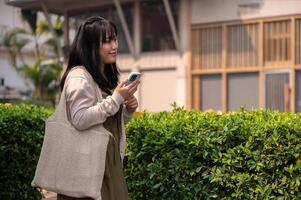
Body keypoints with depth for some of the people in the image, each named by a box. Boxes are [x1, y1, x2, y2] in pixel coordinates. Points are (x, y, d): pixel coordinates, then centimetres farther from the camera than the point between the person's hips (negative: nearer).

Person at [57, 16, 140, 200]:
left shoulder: (108, 76, 15)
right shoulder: (79, 76, -13)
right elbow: (80, 120, -24)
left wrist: (128, 109, 2)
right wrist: (116, 99, -21)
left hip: (110, 161, 8)